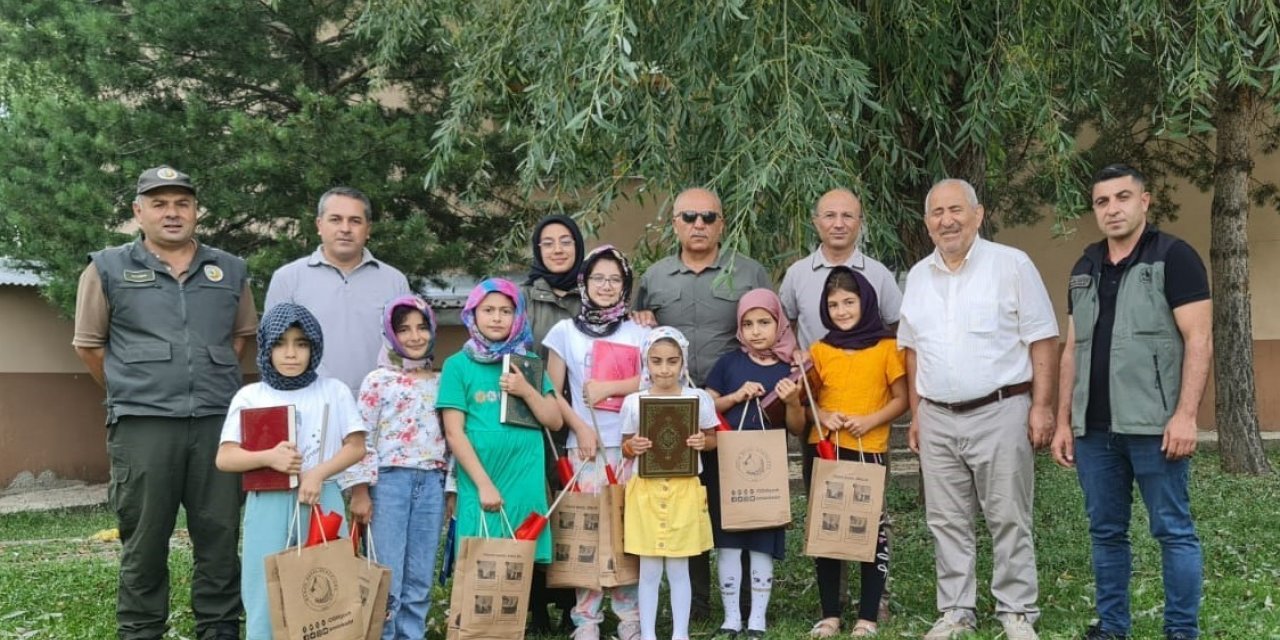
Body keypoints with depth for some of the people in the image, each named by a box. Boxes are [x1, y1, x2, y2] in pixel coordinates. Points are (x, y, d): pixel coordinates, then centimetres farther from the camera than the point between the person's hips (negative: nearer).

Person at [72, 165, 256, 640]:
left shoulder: (230, 270, 11)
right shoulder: (108, 269, 4)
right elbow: (89, 344, 9)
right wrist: (134, 394, 11)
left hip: (218, 423, 2)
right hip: (143, 426, -2)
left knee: (220, 536, 7)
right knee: (144, 540, 4)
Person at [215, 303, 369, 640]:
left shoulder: (334, 391, 5)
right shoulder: (249, 396, 5)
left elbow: (356, 447, 3)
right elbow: (224, 458, 2)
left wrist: (319, 473, -13)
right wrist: (268, 457, -15)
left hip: (322, 503, 0)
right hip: (268, 507, 0)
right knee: (266, 598, 3)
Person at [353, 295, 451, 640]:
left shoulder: (439, 382, 12)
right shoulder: (378, 380, 0)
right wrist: (360, 490, -9)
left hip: (431, 483, 4)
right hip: (390, 481, -4)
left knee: (420, 580, 7)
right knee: (387, 577, -3)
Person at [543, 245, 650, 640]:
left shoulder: (638, 332, 9)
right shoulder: (566, 331, 6)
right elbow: (552, 392, 3)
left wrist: (608, 387, -10)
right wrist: (580, 426, -9)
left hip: (631, 443, 1)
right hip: (587, 444, -1)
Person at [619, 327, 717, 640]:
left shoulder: (698, 398, -1)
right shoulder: (634, 401, 0)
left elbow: (713, 438, 9)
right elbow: (625, 446, 8)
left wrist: (702, 442, -13)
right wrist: (632, 446, -14)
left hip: (684, 489, 0)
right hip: (646, 490, 0)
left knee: (679, 569, 8)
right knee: (649, 570, 6)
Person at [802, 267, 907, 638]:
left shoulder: (887, 347, -1)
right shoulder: (819, 350, 7)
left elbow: (901, 399, -1)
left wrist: (870, 421, -16)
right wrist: (823, 416, -9)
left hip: (868, 450, -3)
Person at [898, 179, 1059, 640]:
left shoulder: (1011, 264, -4)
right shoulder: (918, 276, 11)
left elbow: (1042, 339, -5)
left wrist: (1041, 406, -10)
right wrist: (916, 414, 12)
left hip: (1000, 412, -4)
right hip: (937, 419, 5)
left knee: (1008, 520, 2)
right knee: (947, 521, 9)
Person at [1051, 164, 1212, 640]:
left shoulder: (1173, 256, -2)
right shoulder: (1085, 269, 14)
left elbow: (1199, 339, -8)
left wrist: (1185, 415, -16)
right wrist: (1064, 422, 11)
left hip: (1152, 424, -5)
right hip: (1094, 428, 6)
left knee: (1173, 530, 2)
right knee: (1106, 531, 11)